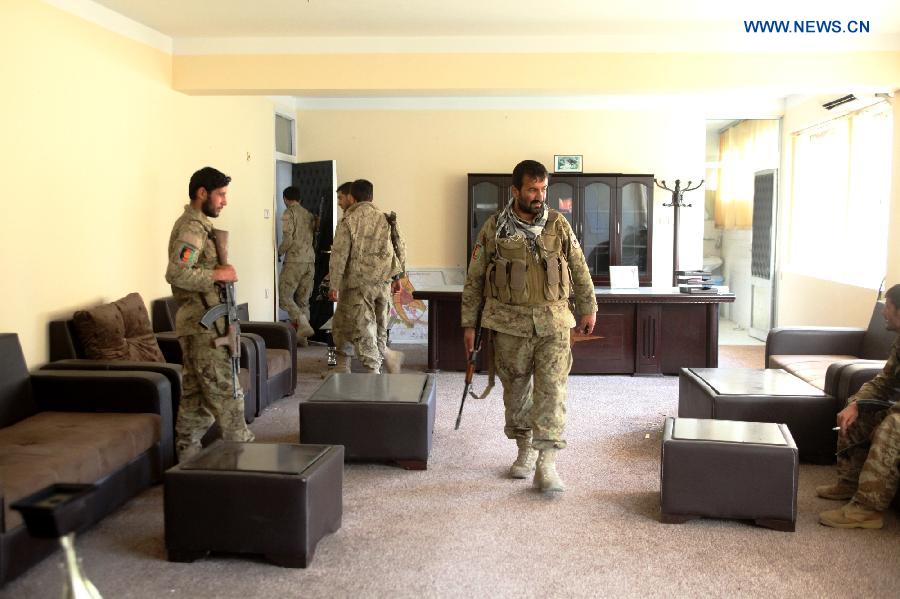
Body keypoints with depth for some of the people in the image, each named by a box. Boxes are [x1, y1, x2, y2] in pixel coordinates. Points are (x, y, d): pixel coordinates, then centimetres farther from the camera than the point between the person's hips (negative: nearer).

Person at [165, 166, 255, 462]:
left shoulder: (197, 225, 17)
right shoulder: (192, 227, -15)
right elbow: (176, 273, -27)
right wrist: (218, 274, -20)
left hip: (195, 323, 10)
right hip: (203, 324, -10)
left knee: (195, 395, 13)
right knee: (225, 391, -4)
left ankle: (187, 457, 20)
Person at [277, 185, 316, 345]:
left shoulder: (289, 213, -5)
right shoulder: (309, 215, 16)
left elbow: (288, 239, -13)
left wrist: (279, 252, 2)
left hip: (294, 261, -7)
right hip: (310, 261, 7)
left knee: (284, 297, -2)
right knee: (303, 301, 10)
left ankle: (303, 324, -19)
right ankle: (301, 336, 9)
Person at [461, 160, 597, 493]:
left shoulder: (559, 226, 3)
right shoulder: (493, 229, -1)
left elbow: (580, 270, 12)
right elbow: (474, 279, 3)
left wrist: (588, 309, 12)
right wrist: (469, 324, 2)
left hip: (553, 322, 0)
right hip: (509, 323, 0)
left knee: (552, 390, -8)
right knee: (515, 390, 10)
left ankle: (546, 465, -7)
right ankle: (525, 450, 30)